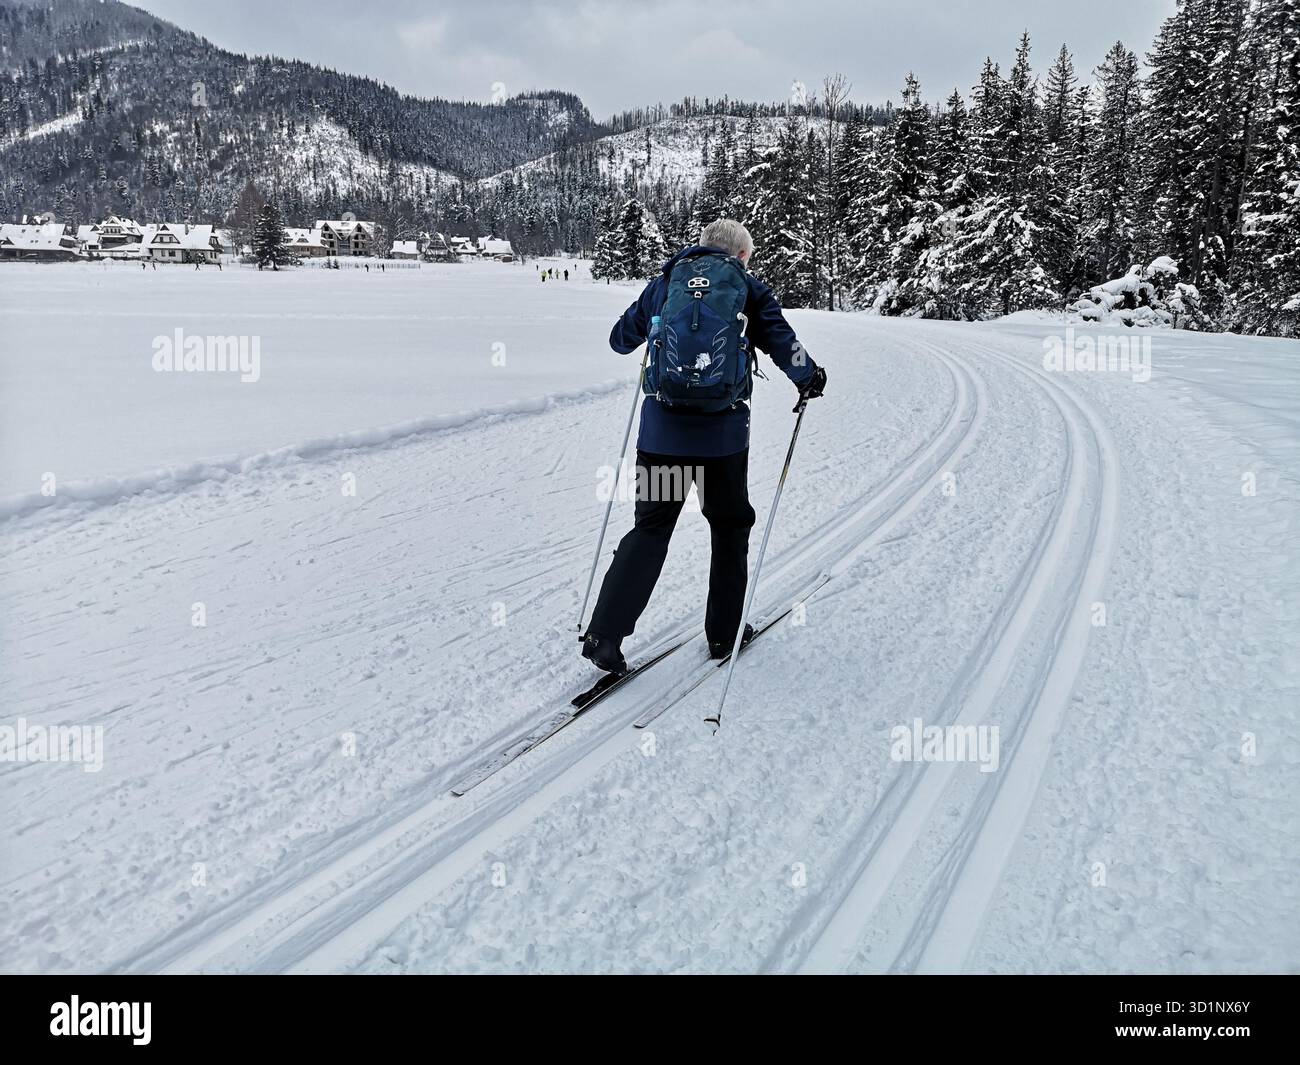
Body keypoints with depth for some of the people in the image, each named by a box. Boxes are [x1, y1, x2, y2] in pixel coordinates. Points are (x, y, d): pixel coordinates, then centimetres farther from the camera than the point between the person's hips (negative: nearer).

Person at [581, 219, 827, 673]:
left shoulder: (664, 282, 11)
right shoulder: (748, 287, 4)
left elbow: (621, 338, 19)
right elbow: (784, 345, -2)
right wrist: (810, 379, 18)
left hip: (661, 429, 2)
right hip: (722, 433, -2)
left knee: (650, 529, 10)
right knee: (730, 526, 17)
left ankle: (604, 633, 0)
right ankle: (724, 632, 24)